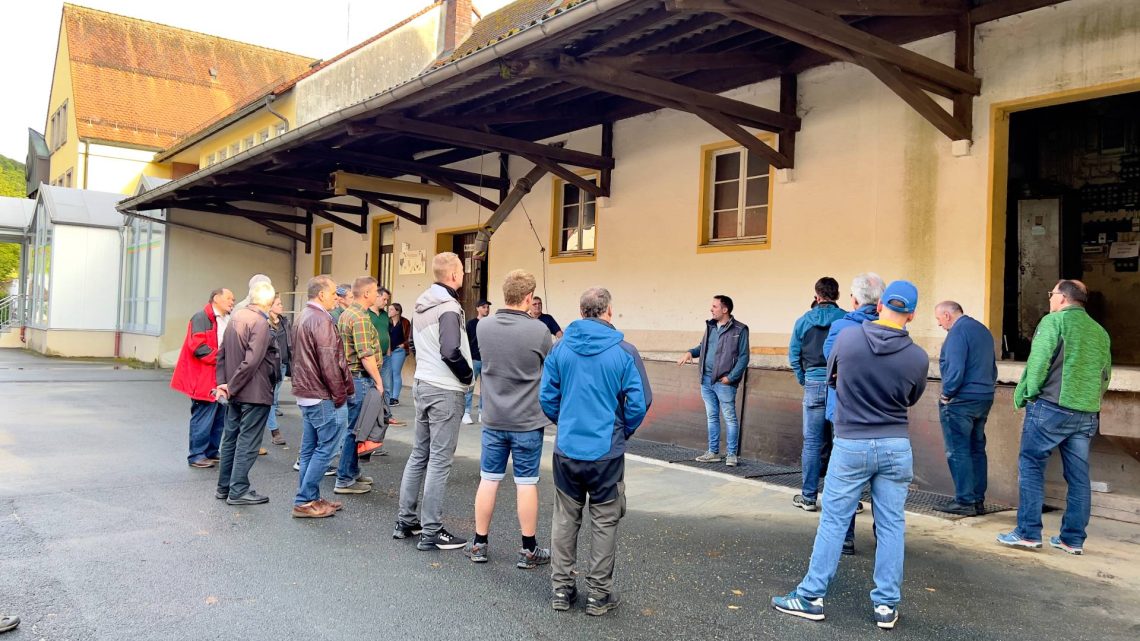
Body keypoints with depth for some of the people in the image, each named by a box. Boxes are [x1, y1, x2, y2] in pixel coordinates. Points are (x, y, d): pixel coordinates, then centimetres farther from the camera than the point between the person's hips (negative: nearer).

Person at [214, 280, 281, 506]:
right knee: (247, 442, 0)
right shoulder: (260, 323, -18)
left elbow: (222, 353, 10)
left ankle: (224, 487, 25)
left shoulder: (236, 316, 9)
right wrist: (231, 387, -14)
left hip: (236, 393, 9)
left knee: (231, 438, 16)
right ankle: (238, 491, 5)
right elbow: (251, 361, -24)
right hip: (255, 393, -9)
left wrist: (223, 383, 6)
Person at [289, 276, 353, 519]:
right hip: (324, 397, -10)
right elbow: (328, 363, -21)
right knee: (325, 448, -3)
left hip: (306, 394, 11)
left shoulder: (303, 317, 16)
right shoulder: (321, 320, -17)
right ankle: (305, 502, 0)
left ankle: (309, 499, 21)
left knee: (310, 449, 14)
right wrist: (340, 395, -13)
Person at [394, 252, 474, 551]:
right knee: (440, 461, -3)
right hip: (445, 391, -9)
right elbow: (451, 352, -26)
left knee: (419, 454, 16)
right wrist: (468, 375, -10)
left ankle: (406, 521, 23)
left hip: (422, 384, 9)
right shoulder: (449, 308, -17)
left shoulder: (421, 305, 11)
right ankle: (431, 532, 2)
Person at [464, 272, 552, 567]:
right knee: (526, 483, 6)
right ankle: (528, 550, 16)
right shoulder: (539, 331, -16)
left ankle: (479, 544, 22)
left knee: (488, 480, 12)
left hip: (493, 418, 3)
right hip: (528, 421, -3)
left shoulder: (483, 326, -4)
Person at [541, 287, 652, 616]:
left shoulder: (560, 348, -2)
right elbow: (639, 403, -9)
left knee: (565, 518, 15)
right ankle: (599, 594, 18)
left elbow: (547, 397, 2)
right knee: (604, 522, 10)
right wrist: (623, 432, 9)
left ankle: (561, 588, 23)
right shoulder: (624, 352, -10)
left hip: (566, 450, 3)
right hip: (607, 452, -3)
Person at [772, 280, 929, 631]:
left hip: (851, 444, -1)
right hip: (896, 447, 1)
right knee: (891, 525, 10)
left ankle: (811, 596, 12)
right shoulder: (918, 357, -9)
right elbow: (911, 400, 9)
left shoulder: (847, 337, -10)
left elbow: (831, 378, 7)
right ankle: (887, 604, 16)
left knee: (833, 520, 6)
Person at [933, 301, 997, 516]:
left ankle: (965, 502, -2)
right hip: (985, 399, 9)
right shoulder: (983, 330, 15)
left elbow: (955, 369, -21)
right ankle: (978, 500, 16)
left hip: (961, 401, -9)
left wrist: (946, 394, -10)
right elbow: (992, 367, 21)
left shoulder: (958, 331, -14)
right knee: (977, 450, 12)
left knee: (958, 452, -3)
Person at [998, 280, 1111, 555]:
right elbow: (1105, 375, 16)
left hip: (1051, 407, -6)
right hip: (1087, 415, 6)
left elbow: (1037, 362, -12)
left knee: (1030, 466, 1)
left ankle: (1028, 533, -1)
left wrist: (1022, 395, -2)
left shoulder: (1054, 321, -6)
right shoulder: (1100, 332, 14)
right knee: (1078, 476, 10)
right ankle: (1073, 539, 15)